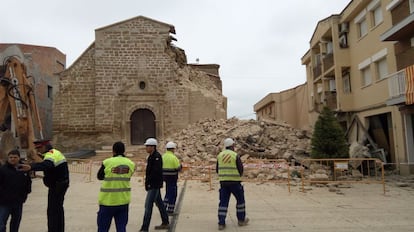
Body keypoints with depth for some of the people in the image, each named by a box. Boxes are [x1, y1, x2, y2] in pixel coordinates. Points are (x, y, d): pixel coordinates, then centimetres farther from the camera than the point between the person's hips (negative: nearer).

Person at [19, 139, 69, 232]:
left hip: (56, 185, -11)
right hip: (62, 183, 11)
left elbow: (45, 165, -42)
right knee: (58, 208, 21)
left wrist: (31, 167, -57)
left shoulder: (50, 155, -20)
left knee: (52, 210, -7)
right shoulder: (55, 152, 13)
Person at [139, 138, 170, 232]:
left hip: (154, 185, -10)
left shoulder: (157, 156, -17)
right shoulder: (152, 156, 13)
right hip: (153, 184, 10)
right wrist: (147, 182, 11)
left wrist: (148, 182, -21)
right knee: (159, 203, 17)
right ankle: (165, 223, 28)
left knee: (148, 205, -8)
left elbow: (156, 171, -24)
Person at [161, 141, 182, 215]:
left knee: (168, 192, 21)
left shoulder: (163, 156, 6)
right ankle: (170, 210, 8)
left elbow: (161, 166, 8)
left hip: (165, 176, 7)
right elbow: (178, 168, -16)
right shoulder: (173, 157, -16)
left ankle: (164, 207, 21)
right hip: (172, 177, -7)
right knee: (172, 194, 3)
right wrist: (180, 165, 5)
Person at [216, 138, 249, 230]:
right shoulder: (235, 156, -9)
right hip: (235, 182, -3)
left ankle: (221, 223, 3)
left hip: (223, 181, 4)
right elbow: (241, 169, -6)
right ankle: (241, 220, 26)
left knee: (223, 202, 6)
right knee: (240, 199, 16)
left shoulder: (220, 155, 4)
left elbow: (217, 170, 8)